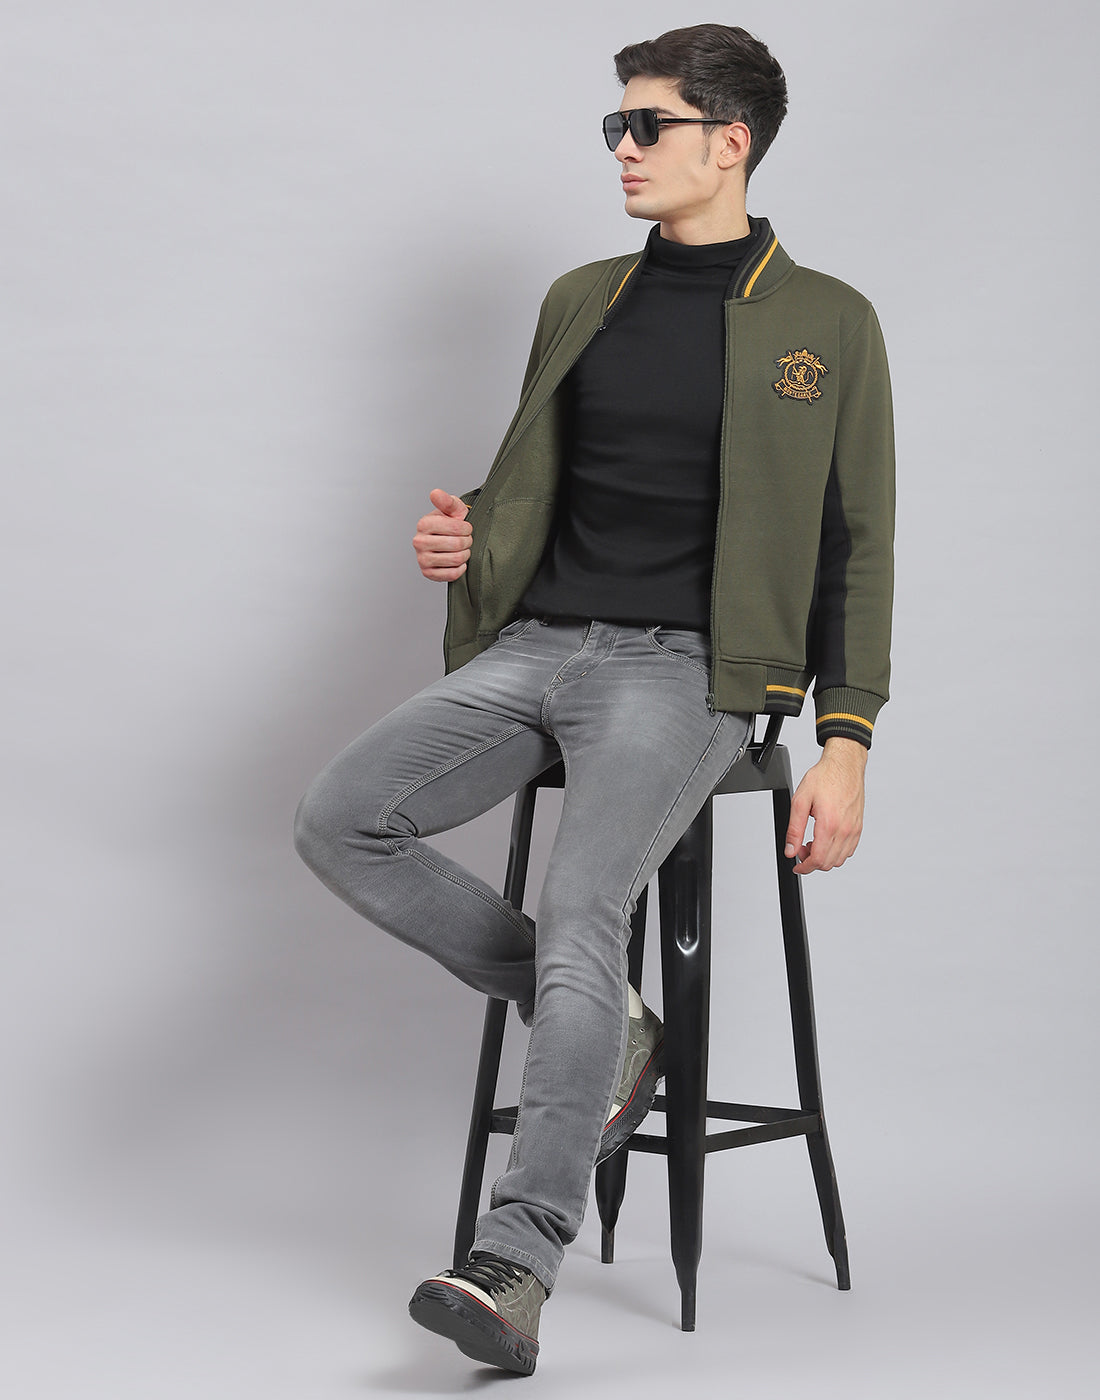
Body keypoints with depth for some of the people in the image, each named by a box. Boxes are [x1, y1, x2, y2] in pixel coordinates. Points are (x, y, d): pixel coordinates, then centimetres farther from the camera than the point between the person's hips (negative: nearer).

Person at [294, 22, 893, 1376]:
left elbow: (857, 546, 2)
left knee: (579, 907, -27)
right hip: (535, 643, 6)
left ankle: (515, 1264, -25)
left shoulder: (826, 324, 3)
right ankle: (605, 1030, 0)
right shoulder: (581, 300, 17)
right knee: (339, 821, -13)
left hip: (683, 666, -6)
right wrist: (470, 531, 3)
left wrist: (845, 740, -8)